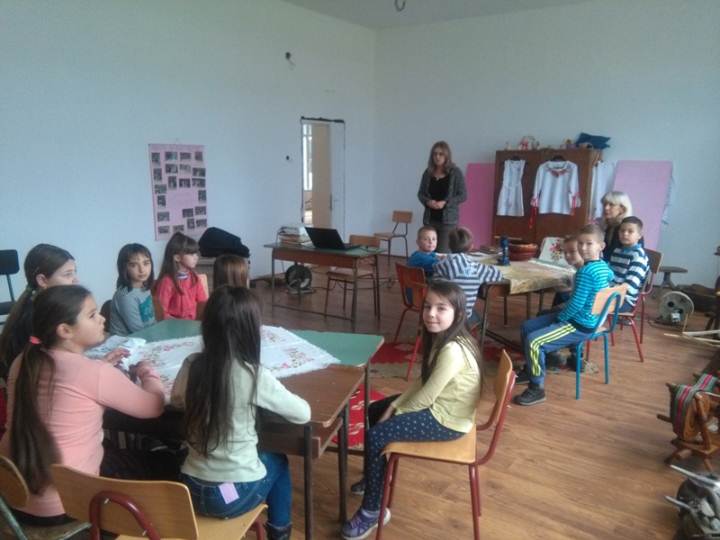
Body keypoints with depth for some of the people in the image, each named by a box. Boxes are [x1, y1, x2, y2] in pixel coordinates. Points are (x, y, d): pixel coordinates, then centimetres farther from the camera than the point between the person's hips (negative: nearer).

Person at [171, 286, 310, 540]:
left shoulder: (191, 365, -9)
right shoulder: (254, 375, -22)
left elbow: (177, 400, 13)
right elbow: (303, 414, -9)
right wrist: (265, 401, 7)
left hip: (192, 489, 4)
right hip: (237, 495, -4)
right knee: (277, 461, 27)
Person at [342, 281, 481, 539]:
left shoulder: (452, 351, -30)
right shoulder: (441, 339, 0)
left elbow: (426, 397, -25)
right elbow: (423, 381, 8)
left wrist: (395, 413, -9)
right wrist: (394, 406, -1)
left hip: (447, 420, -10)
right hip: (439, 405, 10)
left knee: (376, 436, -15)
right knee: (375, 410, 18)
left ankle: (372, 511, 2)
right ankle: (376, 475, 36)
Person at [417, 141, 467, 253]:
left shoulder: (455, 173, -3)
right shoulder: (428, 173, 7)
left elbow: (463, 195, -4)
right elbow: (420, 193, 13)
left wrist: (445, 203, -17)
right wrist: (427, 202, -9)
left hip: (448, 219, -3)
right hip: (429, 219, 4)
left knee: (443, 253, -6)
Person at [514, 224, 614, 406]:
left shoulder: (586, 272, -25)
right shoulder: (603, 266, 6)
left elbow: (576, 303, -25)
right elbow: (610, 276, 30)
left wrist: (560, 317, -8)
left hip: (579, 326, -11)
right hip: (585, 320, 11)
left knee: (533, 341, -23)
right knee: (526, 327, 13)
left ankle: (537, 389, -11)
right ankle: (530, 370, 28)